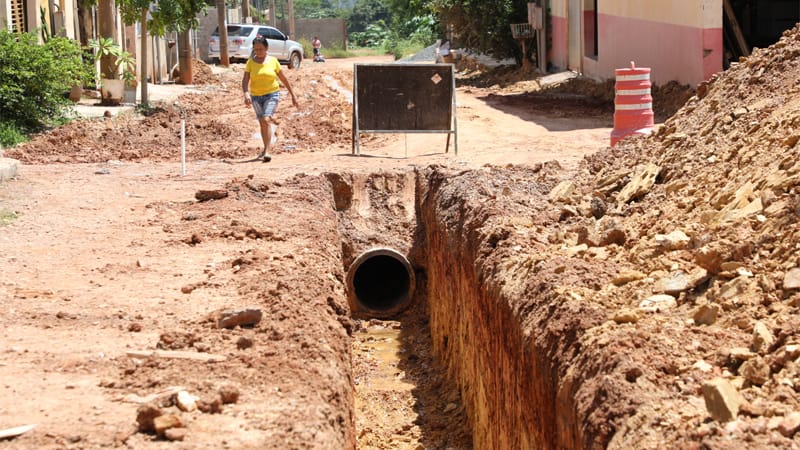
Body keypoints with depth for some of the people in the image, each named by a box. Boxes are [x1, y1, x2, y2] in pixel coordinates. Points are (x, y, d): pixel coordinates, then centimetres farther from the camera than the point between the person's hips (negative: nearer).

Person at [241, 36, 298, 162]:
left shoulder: (273, 61, -1)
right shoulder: (251, 62, 0)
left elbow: (283, 79, 8)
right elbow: (245, 80, -6)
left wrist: (293, 95, 12)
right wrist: (246, 93, -25)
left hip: (272, 94, -3)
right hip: (256, 96, 3)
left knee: (266, 119, -20)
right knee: (262, 123, 12)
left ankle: (266, 152, -23)